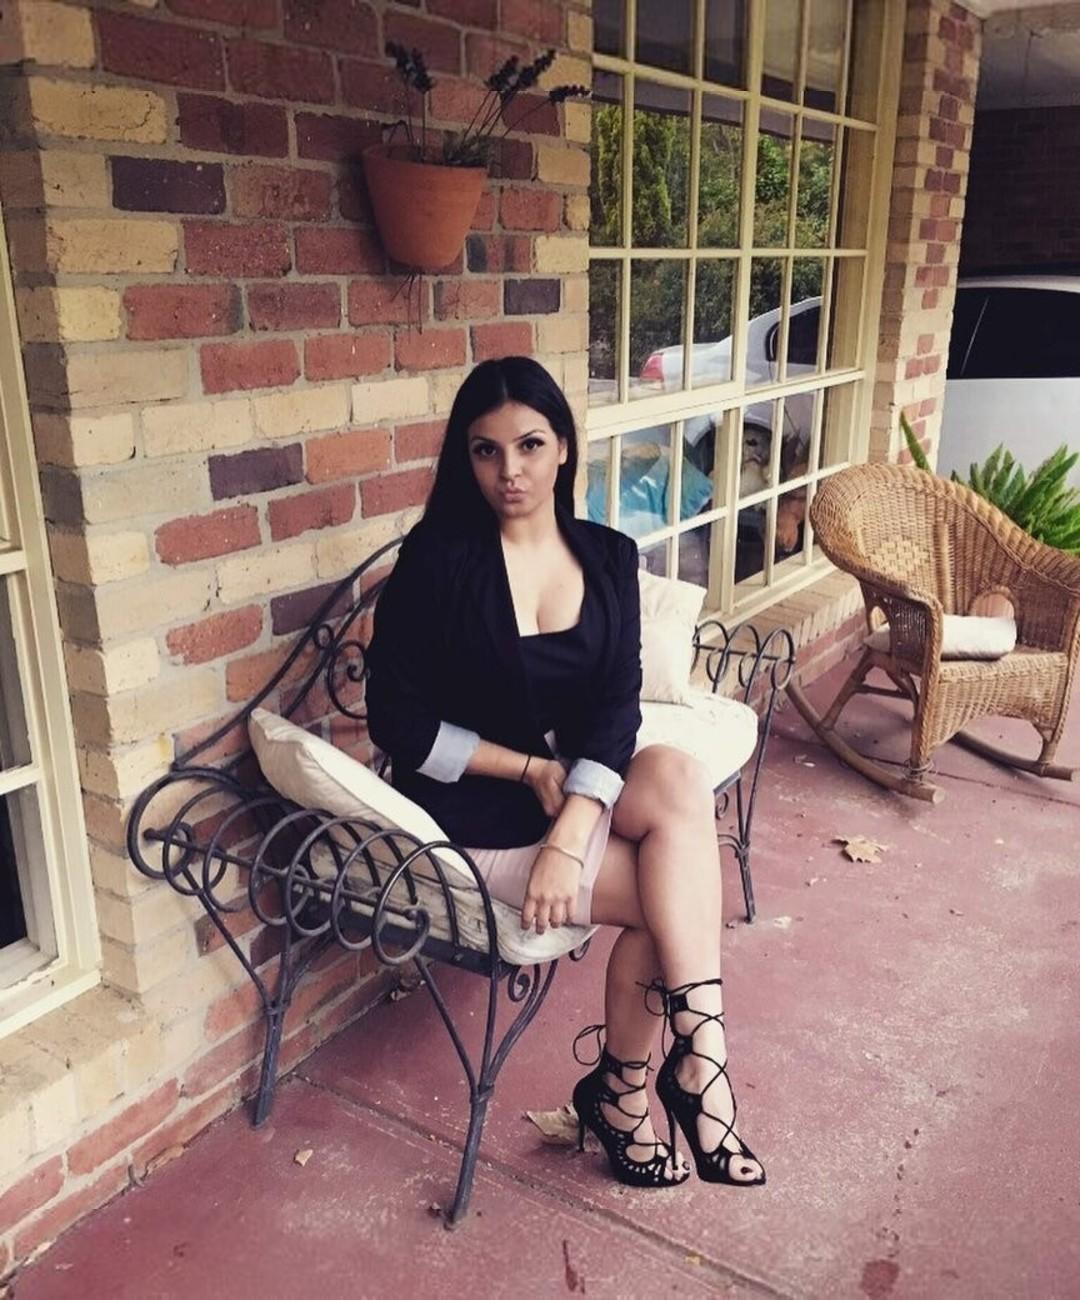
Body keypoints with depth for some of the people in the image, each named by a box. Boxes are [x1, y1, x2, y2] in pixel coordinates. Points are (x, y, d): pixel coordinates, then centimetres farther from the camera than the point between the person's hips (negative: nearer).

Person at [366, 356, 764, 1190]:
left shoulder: (608, 557, 0)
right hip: (475, 813, -4)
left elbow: (616, 709, -9)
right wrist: (529, 769, -15)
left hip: (584, 793, 5)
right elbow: (399, 723, -10)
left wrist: (569, 836, -23)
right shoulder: (438, 557, -12)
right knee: (676, 891, -21)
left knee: (676, 777, -26)